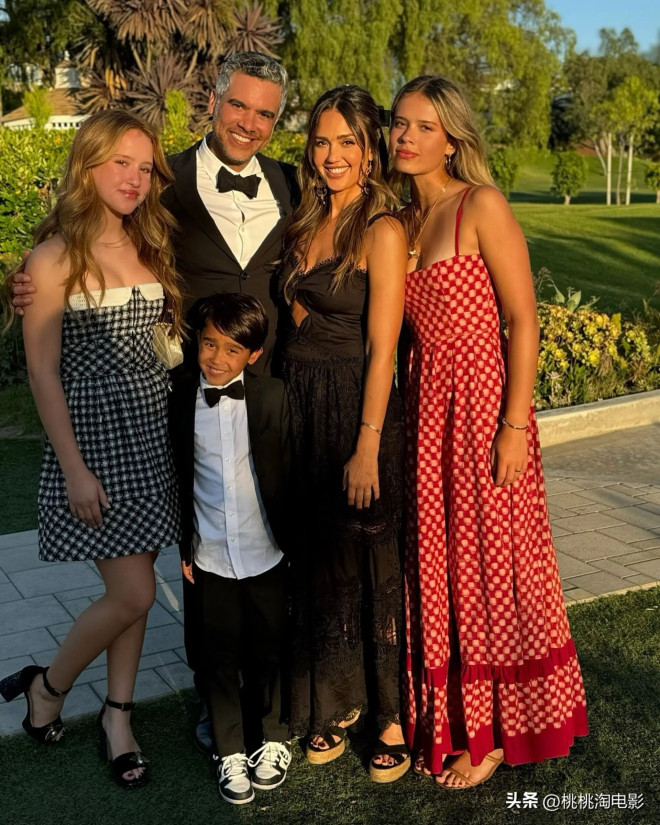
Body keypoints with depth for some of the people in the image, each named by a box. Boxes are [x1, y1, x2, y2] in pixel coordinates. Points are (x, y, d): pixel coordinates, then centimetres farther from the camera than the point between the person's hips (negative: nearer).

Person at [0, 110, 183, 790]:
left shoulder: (147, 247, 9)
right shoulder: (56, 256, -10)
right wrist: (75, 470, -14)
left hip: (152, 433, 6)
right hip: (93, 435, -6)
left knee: (133, 587, 11)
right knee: (133, 595, -4)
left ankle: (117, 715, 26)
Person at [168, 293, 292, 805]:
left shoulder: (272, 396, -7)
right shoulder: (181, 400, -3)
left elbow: (286, 473, -3)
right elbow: (178, 480, 3)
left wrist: (292, 536, -3)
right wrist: (182, 544, 2)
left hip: (265, 552, -1)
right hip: (210, 555, 1)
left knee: (268, 650, 14)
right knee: (220, 656, 11)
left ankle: (272, 739, 34)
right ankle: (230, 751, 28)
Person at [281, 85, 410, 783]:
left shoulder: (382, 230, -10)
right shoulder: (305, 224, 12)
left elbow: (381, 346, -14)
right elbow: (297, 317, 13)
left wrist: (367, 446, -17)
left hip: (357, 405, -7)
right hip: (301, 404, 7)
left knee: (372, 559, 3)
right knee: (320, 558, 14)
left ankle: (394, 714, 19)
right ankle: (337, 699, 31)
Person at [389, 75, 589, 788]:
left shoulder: (482, 207, -10)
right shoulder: (403, 219, 10)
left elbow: (524, 322, -12)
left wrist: (515, 425, -16)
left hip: (481, 398, -6)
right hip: (425, 401, 6)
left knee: (486, 561, 4)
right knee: (434, 560, 12)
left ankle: (493, 734, 22)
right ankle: (443, 720, 29)